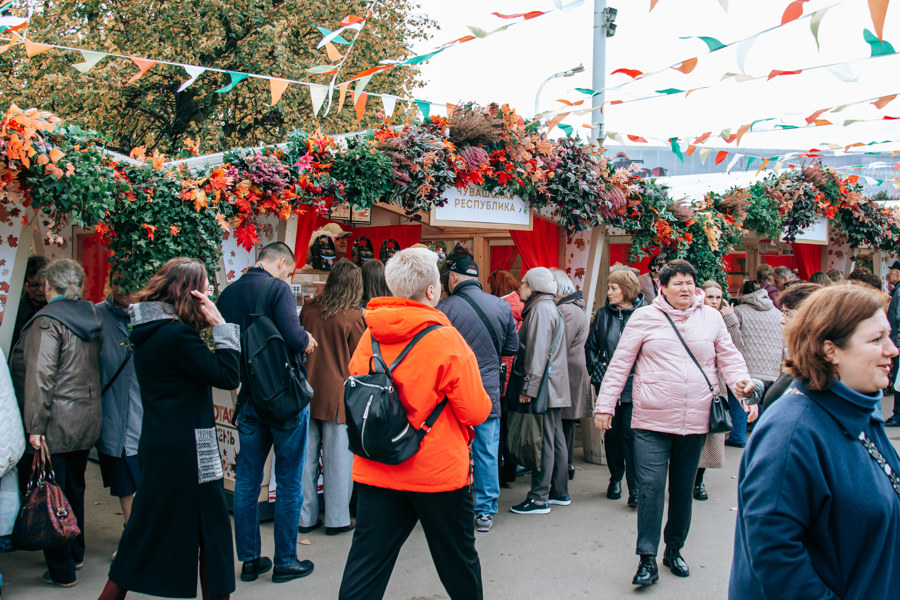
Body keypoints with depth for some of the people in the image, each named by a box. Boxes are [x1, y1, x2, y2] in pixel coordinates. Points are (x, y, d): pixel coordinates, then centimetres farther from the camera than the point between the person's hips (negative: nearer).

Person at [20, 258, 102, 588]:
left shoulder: (47, 321, -15)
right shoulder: (90, 316, 8)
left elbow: (41, 376, -20)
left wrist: (35, 425, -19)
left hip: (58, 424, -7)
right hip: (87, 421, 7)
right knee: (75, 490, 20)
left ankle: (61, 571, 11)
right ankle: (76, 554, 33)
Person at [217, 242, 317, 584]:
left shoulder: (228, 293, 6)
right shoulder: (277, 288, -14)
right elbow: (294, 336, -26)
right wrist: (308, 341, -5)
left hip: (249, 398, 6)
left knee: (247, 481, 13)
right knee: (289, 482, 6)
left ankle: (249, 559, 22)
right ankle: (285, 561, 15)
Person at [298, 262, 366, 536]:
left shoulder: (309, 309, 1)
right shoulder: (354, 317, -11)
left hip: (307, 391, 5)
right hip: (336, 395, -4)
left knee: (306, 456, 11)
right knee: (337, 458, 6)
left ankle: (305, 517, 21)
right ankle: (337, 519, 15)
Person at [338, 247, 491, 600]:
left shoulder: (370, 336, -2)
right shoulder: (446, 340, -16)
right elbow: (477, 412, -12)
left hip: (376, 472, 4)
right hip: (438, 471, -3)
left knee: (367, 561, 9)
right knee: (458, 558, 17)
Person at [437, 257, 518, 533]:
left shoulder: (444, 308, -12)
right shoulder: (502, 306, 0)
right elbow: (512, 348, 8)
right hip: (489, 392, 3)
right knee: (487, 451, 11)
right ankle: (485, 512, 17)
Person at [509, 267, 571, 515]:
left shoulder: (541, 309, -12)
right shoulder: (551, 308, 20)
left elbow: (538, 352, -20)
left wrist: (529, 386, -21)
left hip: (544, 386, -10)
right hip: (555, 387, 10)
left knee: (543, 441, -7)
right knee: (555, 439, 13)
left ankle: (539, 498, -3)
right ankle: (560, 492, 21)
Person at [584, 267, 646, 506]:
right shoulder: (603, 314, 7)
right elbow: (590, 346, 15)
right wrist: (596, 370, 3)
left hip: (633, 385, -4)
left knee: (631, 435, -6)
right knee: (612, 433, 11)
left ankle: (635, 489, 0)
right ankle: (615, 479, 28)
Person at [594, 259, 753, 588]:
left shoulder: (711, 317, 7)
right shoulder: (645, 317, -1)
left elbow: (729, 356, 12)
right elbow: (619, 364, -1)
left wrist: (740, 380, -10)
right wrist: (604, 405, -3)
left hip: (694, 422, 3)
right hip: (652, 423, -3)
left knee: (683, 489, 14)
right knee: (650, 486, -8)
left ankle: (674, 550, 31)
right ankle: (648, 559, 1)